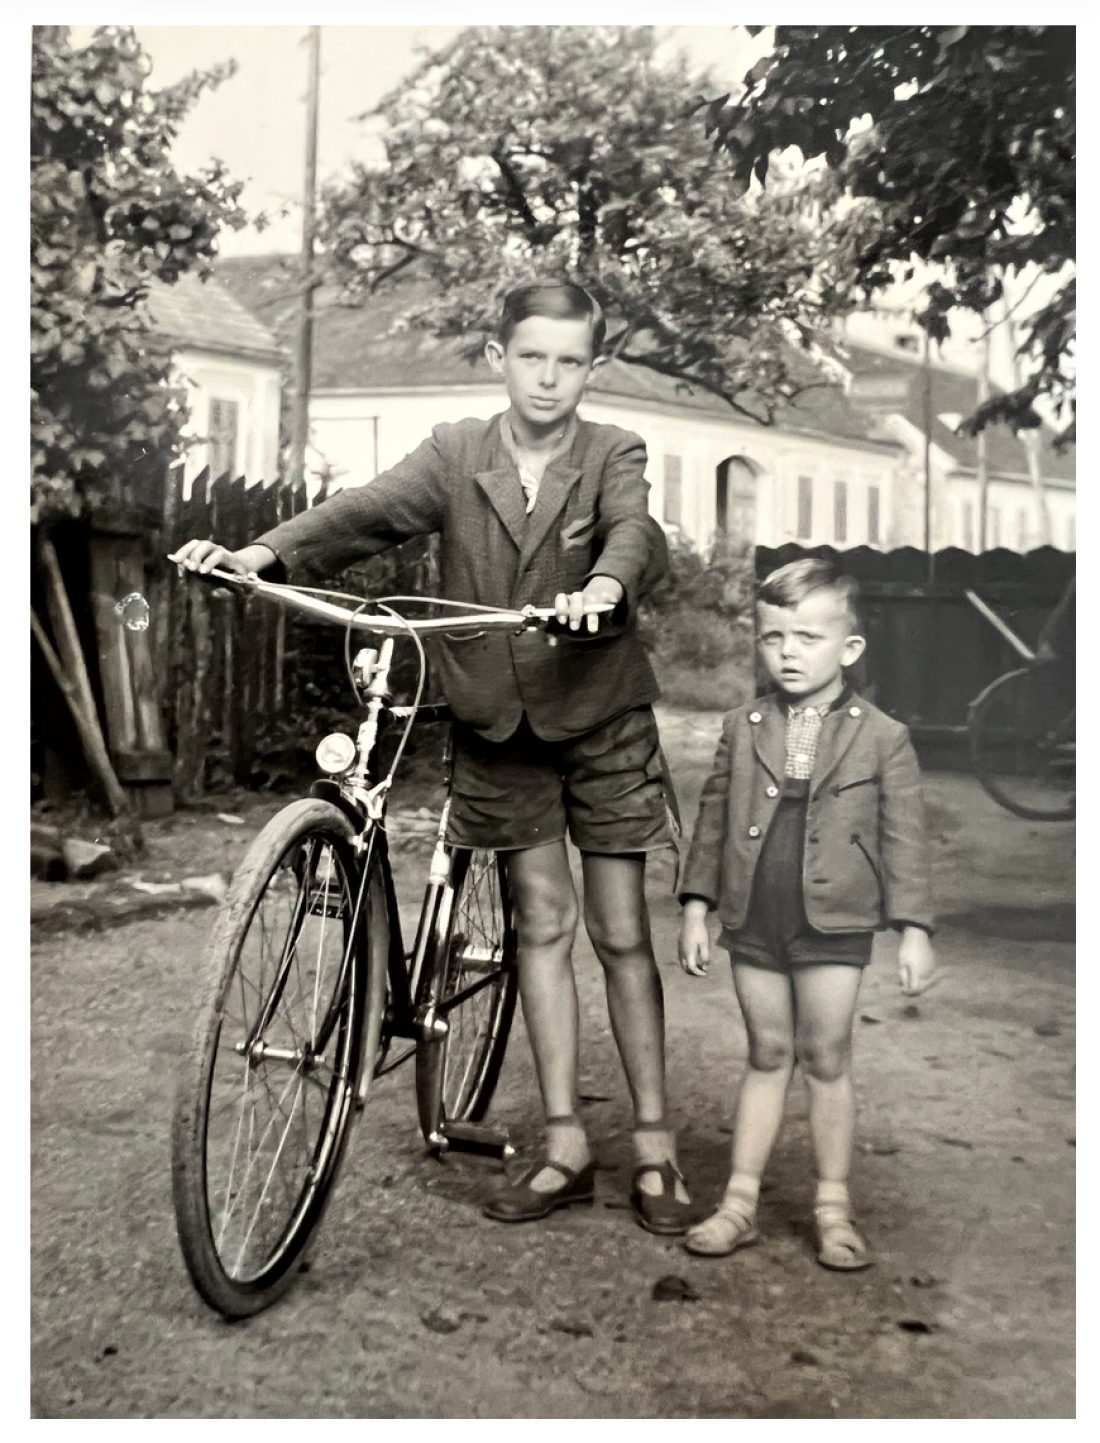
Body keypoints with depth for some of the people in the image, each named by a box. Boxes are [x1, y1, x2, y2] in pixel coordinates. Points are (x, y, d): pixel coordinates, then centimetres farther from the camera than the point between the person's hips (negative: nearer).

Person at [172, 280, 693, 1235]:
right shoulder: (456, 453, -1)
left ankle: (653, 1144, 18)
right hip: (498, 722, 2)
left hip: (600, 716, -2)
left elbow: (636, 530, -25)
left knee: (620, 932, 4)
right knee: (543, 923, 8)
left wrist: (605, 587, -49)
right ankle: (566, 1146, 18)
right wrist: (263, 554, -34)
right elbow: (369, 511, -16)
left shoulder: (613, 455, -5)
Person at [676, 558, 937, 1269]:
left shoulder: (883, 739, -3)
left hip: (834, 928, -2)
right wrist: (697, 908, 7)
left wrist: (915, 930, -3)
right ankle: (741, 1200, 21)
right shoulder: (743, 730, 4)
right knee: (767, 1056, 12)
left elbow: (905, 839, -1)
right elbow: (714, 820, 9)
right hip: (755, 924, 2)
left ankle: (834, 1208, 20)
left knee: (826, 1059, 6)